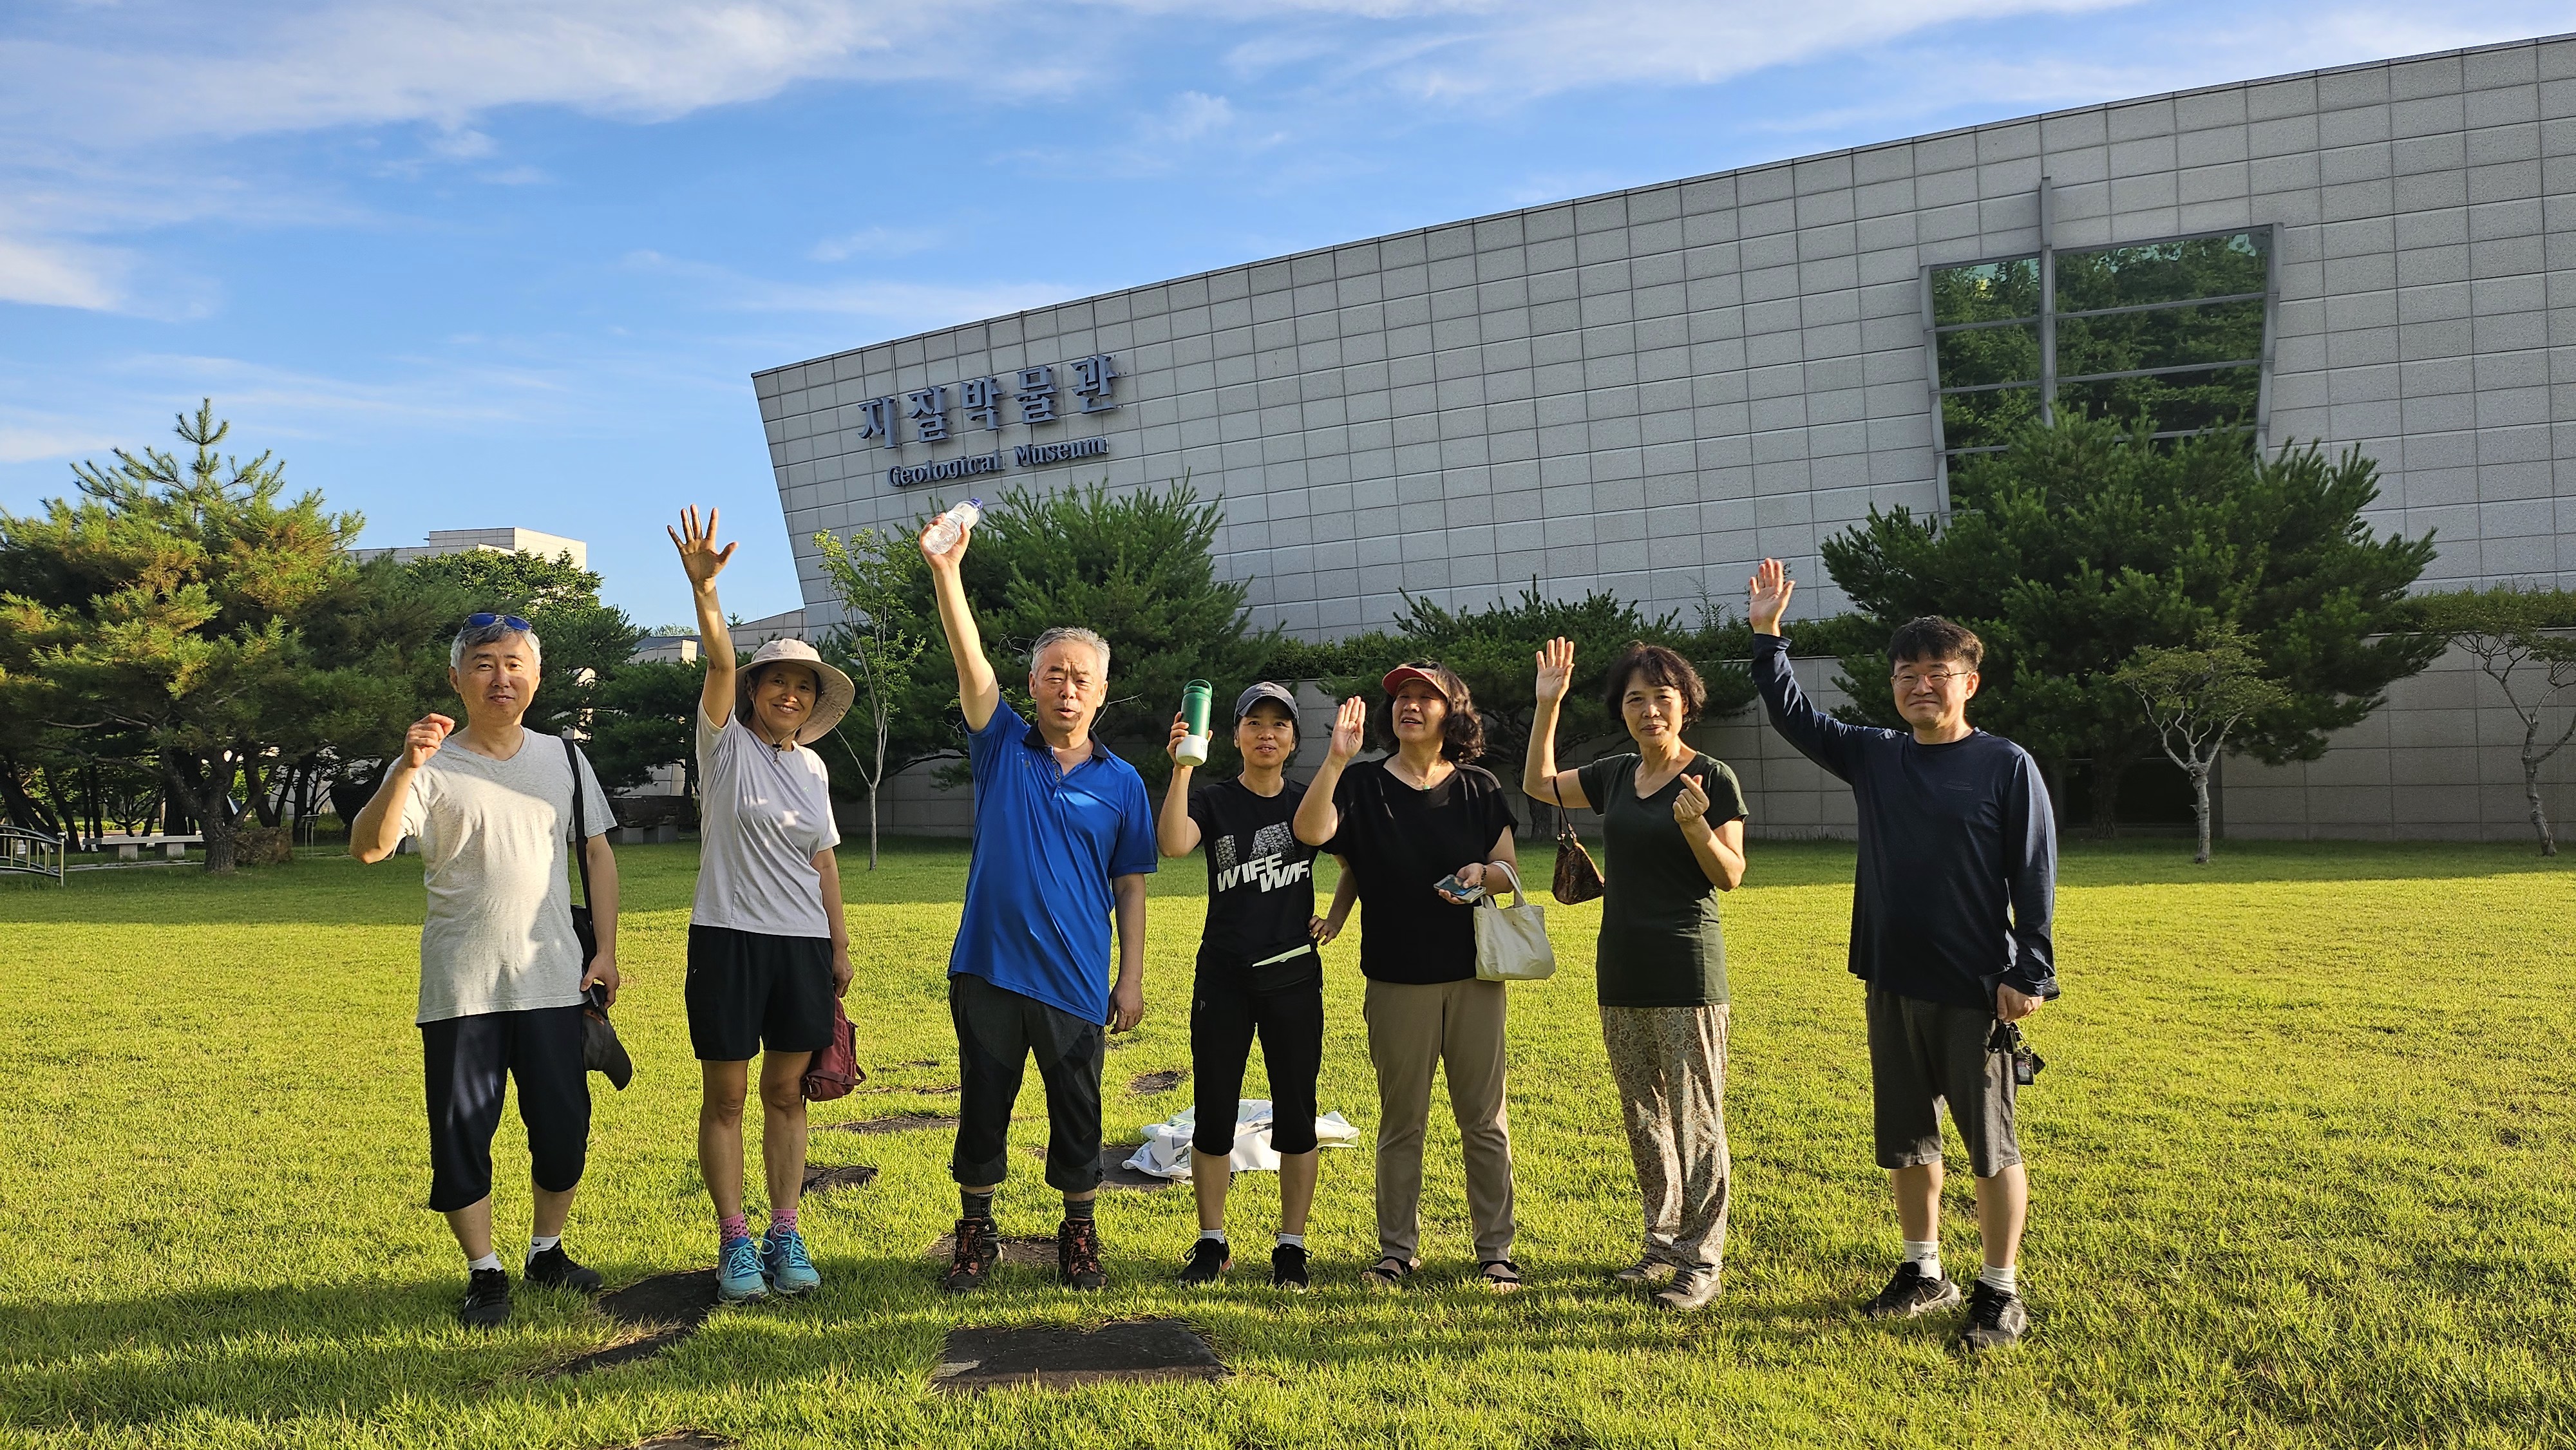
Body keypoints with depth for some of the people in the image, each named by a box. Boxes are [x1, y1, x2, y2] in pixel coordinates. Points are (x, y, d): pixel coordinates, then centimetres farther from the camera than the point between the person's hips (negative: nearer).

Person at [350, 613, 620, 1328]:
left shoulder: (563, 759, 7)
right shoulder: (431, 766, -4)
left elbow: (597, 852, 11)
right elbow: (368, 847, -17)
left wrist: (605, 949, 5)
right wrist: (408, 768, -31)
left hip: (553, 980, 3)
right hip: (460, 990, -3)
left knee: (564, 1128, 9)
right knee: (461, 1136, 4)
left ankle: (547, 1250, 30)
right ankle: (485, 1272, 21)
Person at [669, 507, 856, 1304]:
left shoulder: (813, 768, 11)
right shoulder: (726, 743, -2)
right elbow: (720, 663, -20)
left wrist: (841, 943, 12)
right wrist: (703, 588, -36)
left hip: (804, 944, 4)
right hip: (729, 938, -4)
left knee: (786, 1094, 9)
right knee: (726, 1096, 2)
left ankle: (785, 1236, 17)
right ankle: (734, 1242, 12)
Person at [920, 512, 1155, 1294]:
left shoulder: (1121, 782, 4)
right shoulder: (1004, 749, 4)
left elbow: (1131, 887, 6)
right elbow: (972, 666, -11)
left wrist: (1132, 980, 0)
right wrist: (946, 572, -24)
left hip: (1075, 981, 0)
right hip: (988, 967, 0)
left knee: (1077, 1114, 9)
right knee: (982, 1108, 10)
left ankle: (1079, 1238, 26)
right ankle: (975, 1237, 26)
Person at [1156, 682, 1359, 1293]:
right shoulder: (1213, 801, 0)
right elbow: (1173, 844, -22)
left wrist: (1336, 918, 3)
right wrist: (1181, 767, -29)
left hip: (1294, 976, 1)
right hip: (1222, 978, -1)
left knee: (1295, 1114, 5)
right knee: (1214, 1112, 5)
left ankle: (1291, 1247, 17)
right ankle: (1211, 1244, 19)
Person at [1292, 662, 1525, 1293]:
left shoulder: (1479, 787, 5)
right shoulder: (1363, 784, 0)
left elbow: (1511, 869, 8)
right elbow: (1310, 831, -18)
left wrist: (1485, 874, -14)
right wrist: (1336, 758, -27)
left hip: (1474, 977, 1)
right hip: (1397, 979, -1)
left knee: (1483, 1118, 6)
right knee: (1401, 1120, 9)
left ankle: (1496, 1250, 17)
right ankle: (1397, 1249, 20)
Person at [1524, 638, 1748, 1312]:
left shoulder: (1712, 778, -8)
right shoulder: (1615, 775, 9)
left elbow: (1731, 876, -9)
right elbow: (1538, 783, 21)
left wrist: (1695, 826, -26)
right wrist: (1547, 705, 14)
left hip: (1687, 974, -6)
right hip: (1622, 973, 6)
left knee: (1697, 1121, -1)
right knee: (1644, 1119, 14)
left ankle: (1701, 1262, 8)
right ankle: (1662, 1243, 26)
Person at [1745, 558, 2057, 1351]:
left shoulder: (2008, 767, -7)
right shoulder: (1874, 756, 6)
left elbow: (2034, 878, -7)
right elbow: (1791, 714, 11)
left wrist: (2029, 975, -12)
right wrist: (1766, 632, 4)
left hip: (1975, 993, -5)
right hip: (1892, 987, 5)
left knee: (1992, 1144, 4)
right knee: (1906, 1141, 15)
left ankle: (2001, 1292, 18)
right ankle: (1924, 1273, 30)